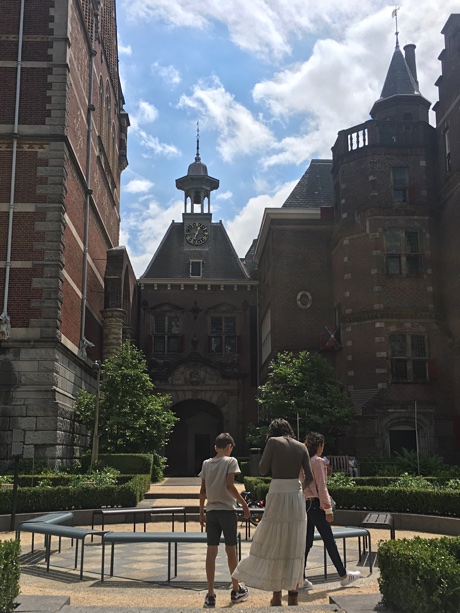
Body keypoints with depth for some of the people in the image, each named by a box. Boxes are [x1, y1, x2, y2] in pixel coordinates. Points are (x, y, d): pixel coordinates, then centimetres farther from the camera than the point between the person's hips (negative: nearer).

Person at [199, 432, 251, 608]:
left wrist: (201, 512, 14)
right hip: (227, 510, -4)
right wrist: (243, 503, -9)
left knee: (211, 551, 3)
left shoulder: (206, 463, 8)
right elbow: (229, 485, -16)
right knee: (231, 550, 9)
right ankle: (236, 590, 24)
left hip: (211, 511, 4)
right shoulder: (230, 461, -6)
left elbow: (202, 490, 8)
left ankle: (210, 595, 1)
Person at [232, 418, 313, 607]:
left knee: (273, 545, 6)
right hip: (296, 497, 4)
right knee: (294, 547, 11)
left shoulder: (273, 442, -4)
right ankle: (293, 595, 14)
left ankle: (276, 595, 9)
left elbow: (262, 469, -2)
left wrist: (269, 450, 9)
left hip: (277, 496, -4)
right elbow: (309, 477, 5)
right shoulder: (301, 446, 7)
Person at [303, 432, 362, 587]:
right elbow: (321, 487, -15)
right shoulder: (318, 461, -12)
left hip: (304, 504, 8)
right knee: (329, 541, 2)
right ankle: (343, 575, 13)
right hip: (316, 504, -8)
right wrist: (328, 509, -13)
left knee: (307, 541, 10)